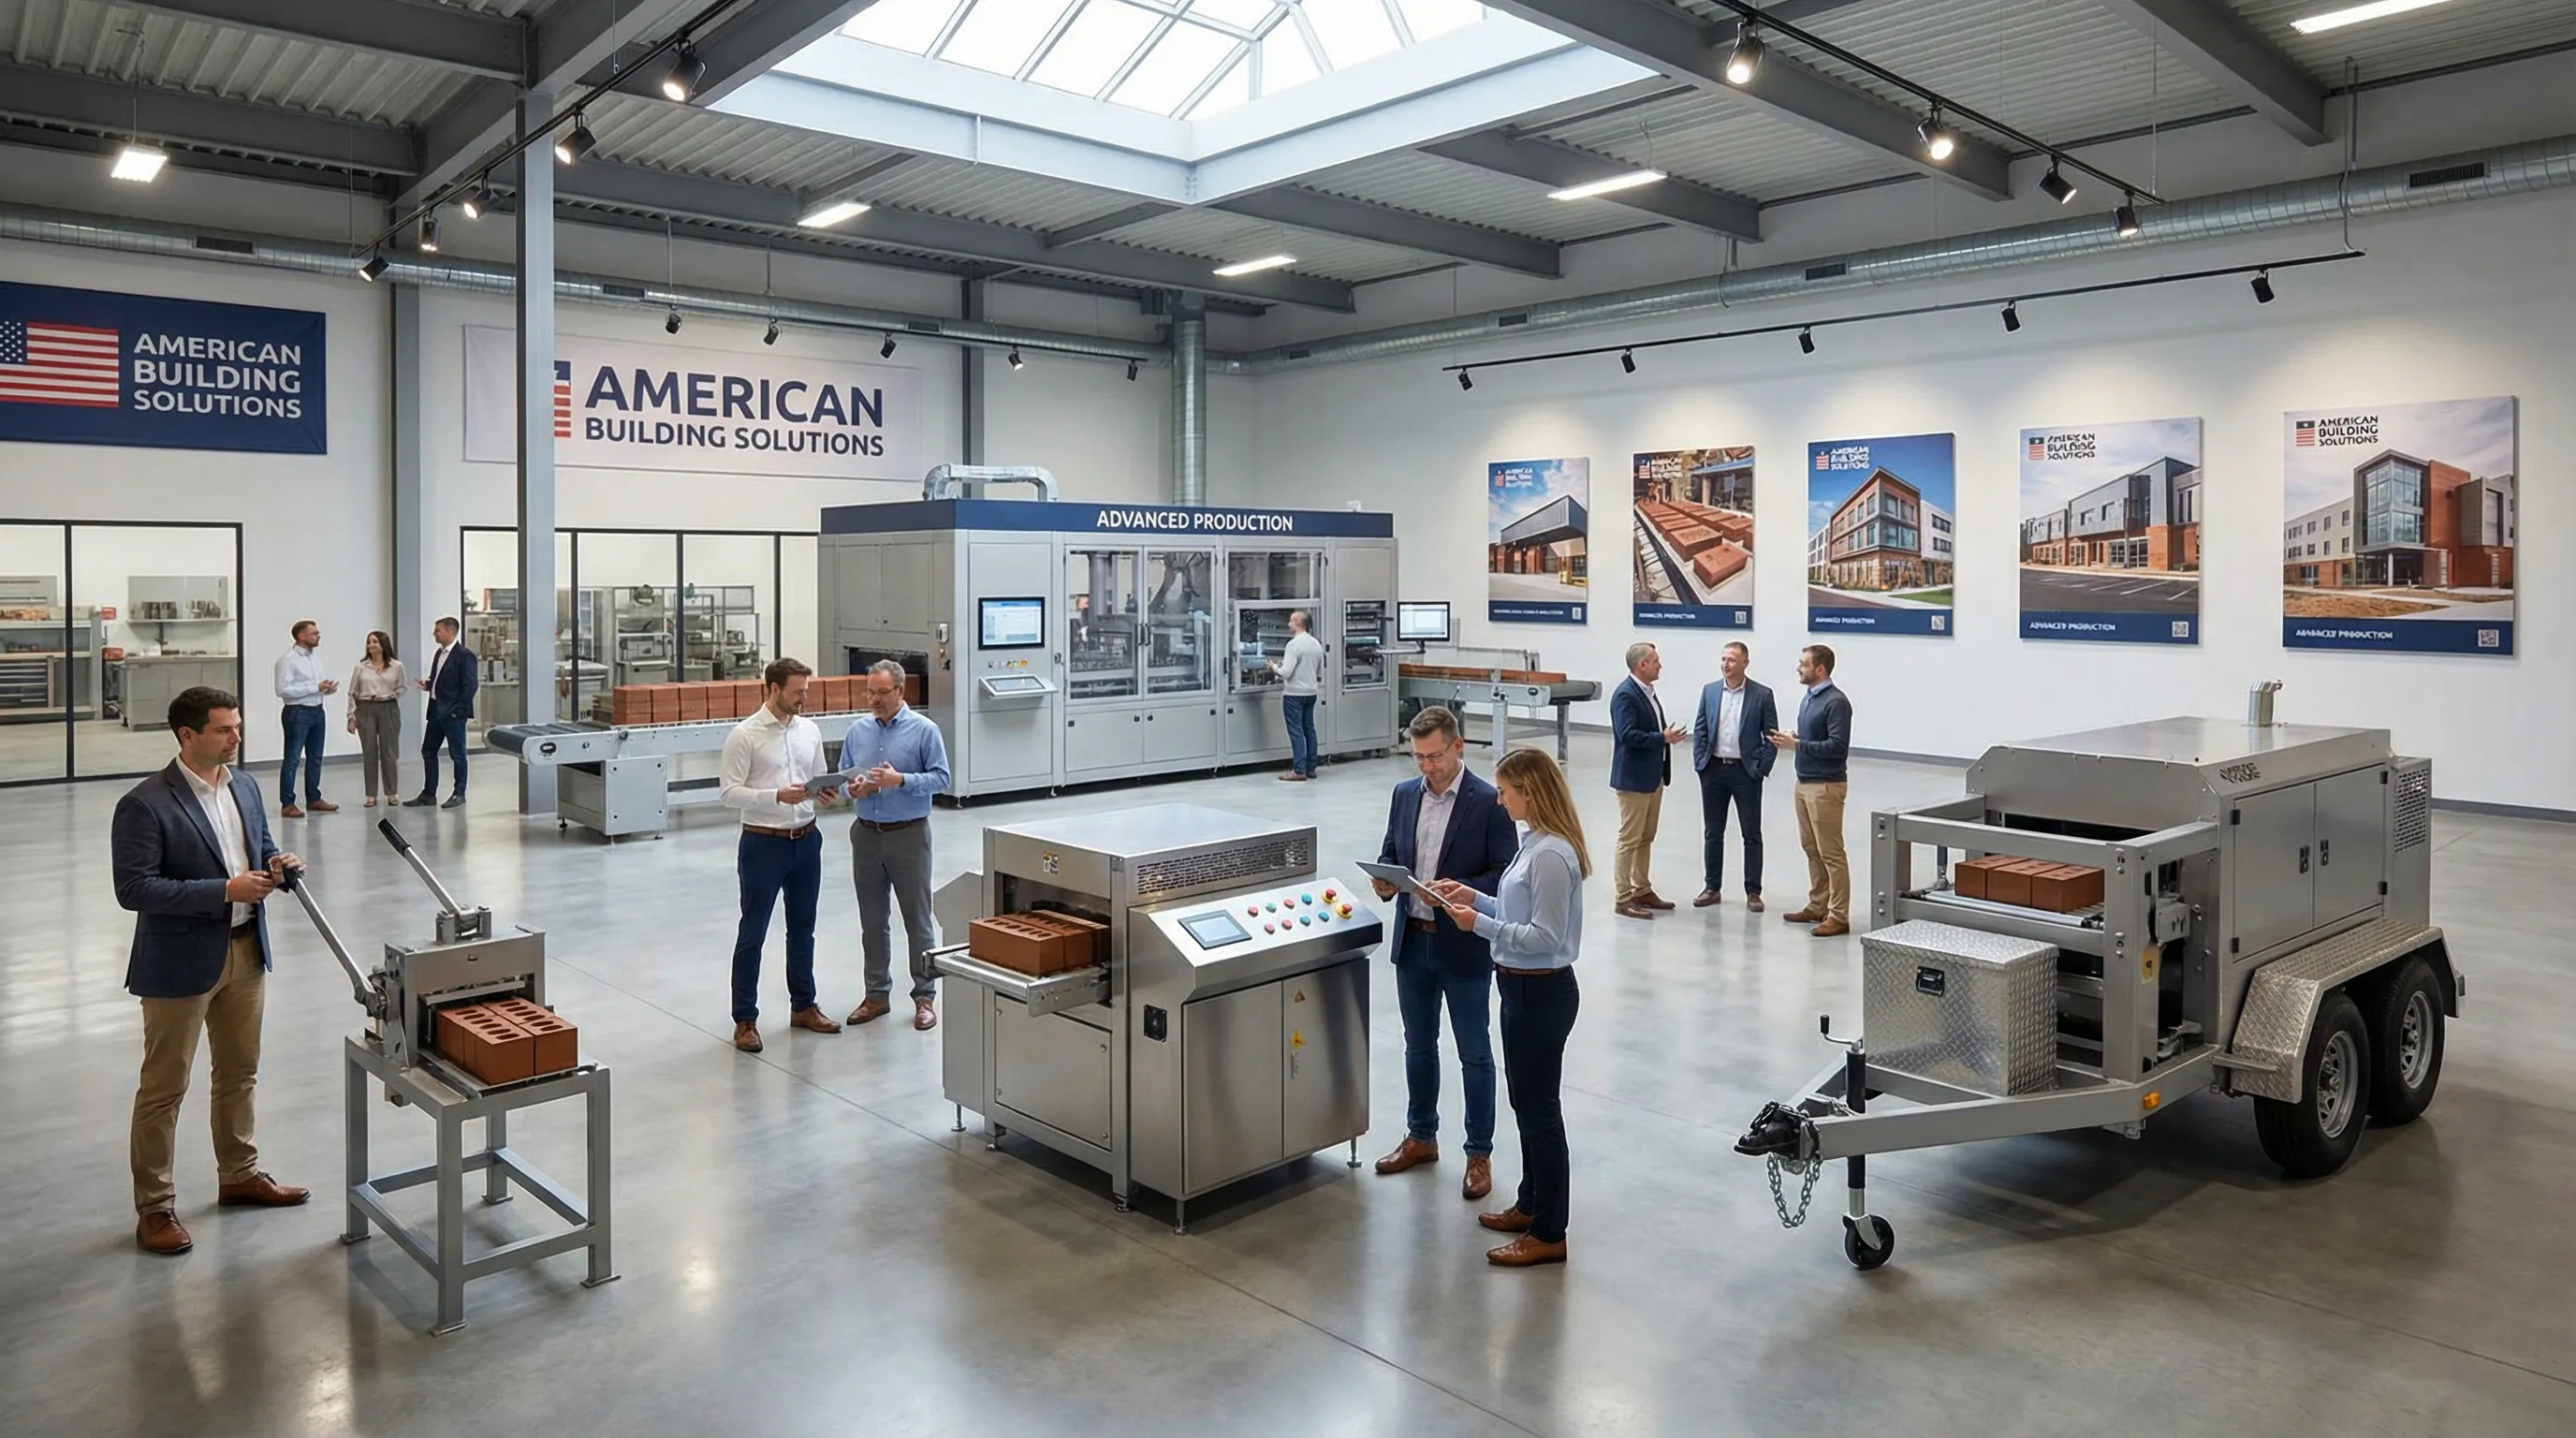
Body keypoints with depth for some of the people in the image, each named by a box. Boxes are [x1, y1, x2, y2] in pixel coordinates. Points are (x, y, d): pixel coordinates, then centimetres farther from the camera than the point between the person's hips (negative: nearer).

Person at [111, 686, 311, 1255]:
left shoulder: (244, 785, 5)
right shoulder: (145, 805, -17)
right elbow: (134, 889, -20)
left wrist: (275, 864, -6)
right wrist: (224, 890, -26)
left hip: (246, 951, 7)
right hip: (181, 962, -7)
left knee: (239, 1074, 19)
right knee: (164, 1088, 5)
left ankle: (239, 1176, 34)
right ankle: (154, 1207, 17)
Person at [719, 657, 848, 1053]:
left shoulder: (810, 730, 6)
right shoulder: (744, 735, -10)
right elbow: (730, 792, -14)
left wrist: (824, 793, -8)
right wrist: (777, 796, -25)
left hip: (806, 840, 6)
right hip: (763, 843, -5)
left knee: (803, 929, 16)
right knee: (752, 934, 3)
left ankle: (803, 1006, 30)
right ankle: (745, 1020, 13)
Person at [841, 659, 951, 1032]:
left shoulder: (923, 730, -5)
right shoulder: (858, 731, 7)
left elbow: (941, 777, -8)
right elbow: (842, 776, 14)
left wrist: (901, 780, -20)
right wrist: (853, 788, -8)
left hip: (908, 834, -4)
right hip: (866, 834, 4)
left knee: (917, 920, 2)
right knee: (872, 920, 11)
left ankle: (925, 997, 11)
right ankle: (877, 994, 23)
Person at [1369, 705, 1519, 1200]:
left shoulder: (1489, 803, -12)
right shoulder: (1405, 794, 5)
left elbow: (1507, 875, -12)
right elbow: (1389, 854, 13)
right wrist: (1385, 879, -9)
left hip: (1464, 946, -5)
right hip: (1413, 940, 5)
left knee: (1474, 1054, 7)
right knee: (1419, 1046, 18)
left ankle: (1479, 1154, 20)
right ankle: (1421, 1137, 35)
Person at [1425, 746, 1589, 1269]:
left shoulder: (1551, 854, -24)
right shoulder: (1536, 843, 8)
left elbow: (1545, 936, -24)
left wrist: (1479, 923, -21)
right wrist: (1474, 898, 6)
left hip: (1541, 993, -10)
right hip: (1524, 988, 10)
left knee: (1540, 1109, 2)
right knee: (1527, 1104, 21)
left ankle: (1548, 1234, 15)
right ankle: (1531, 1205, 37)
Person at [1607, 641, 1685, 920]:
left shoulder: (1647, 691, 12)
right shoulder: (1626, 694, -17)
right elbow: (1628, 734, -24)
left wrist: (1667, 735, 3)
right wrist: (1663, 738, -19)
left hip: (1653, 776, 10)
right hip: (1634, 778, -10)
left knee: (1646, 837, 16)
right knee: (1630, 839, -4)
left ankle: (1642, 890, 26)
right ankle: (1623, 899, 2)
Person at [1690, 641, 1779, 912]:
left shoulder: (1762, 694, -4)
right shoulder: (1709, 690, 4)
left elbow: (1771, 736, -2)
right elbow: (1699, 729, 7)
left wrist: (1762, 768, -8)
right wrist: (1699, 762, 0)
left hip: (1746, 771, -3)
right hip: (1714, 770, 3)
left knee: (1752, 835, 4)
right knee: (1712, 833, 10)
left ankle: (1753, 892, 12)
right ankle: (1712, 887, 21)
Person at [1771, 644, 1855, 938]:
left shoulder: (1836, 702, -15)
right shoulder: (1808, 698, 13)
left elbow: (1837, 746, -21)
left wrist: (1798, 745, -20)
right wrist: (1791, 741, 3)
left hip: (1825, 786, -9)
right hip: (1804, 782, 9)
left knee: (1830, 853, -4)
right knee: (1811, 848, 15)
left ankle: (1838, 916, 1)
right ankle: (1818, 906, 24)